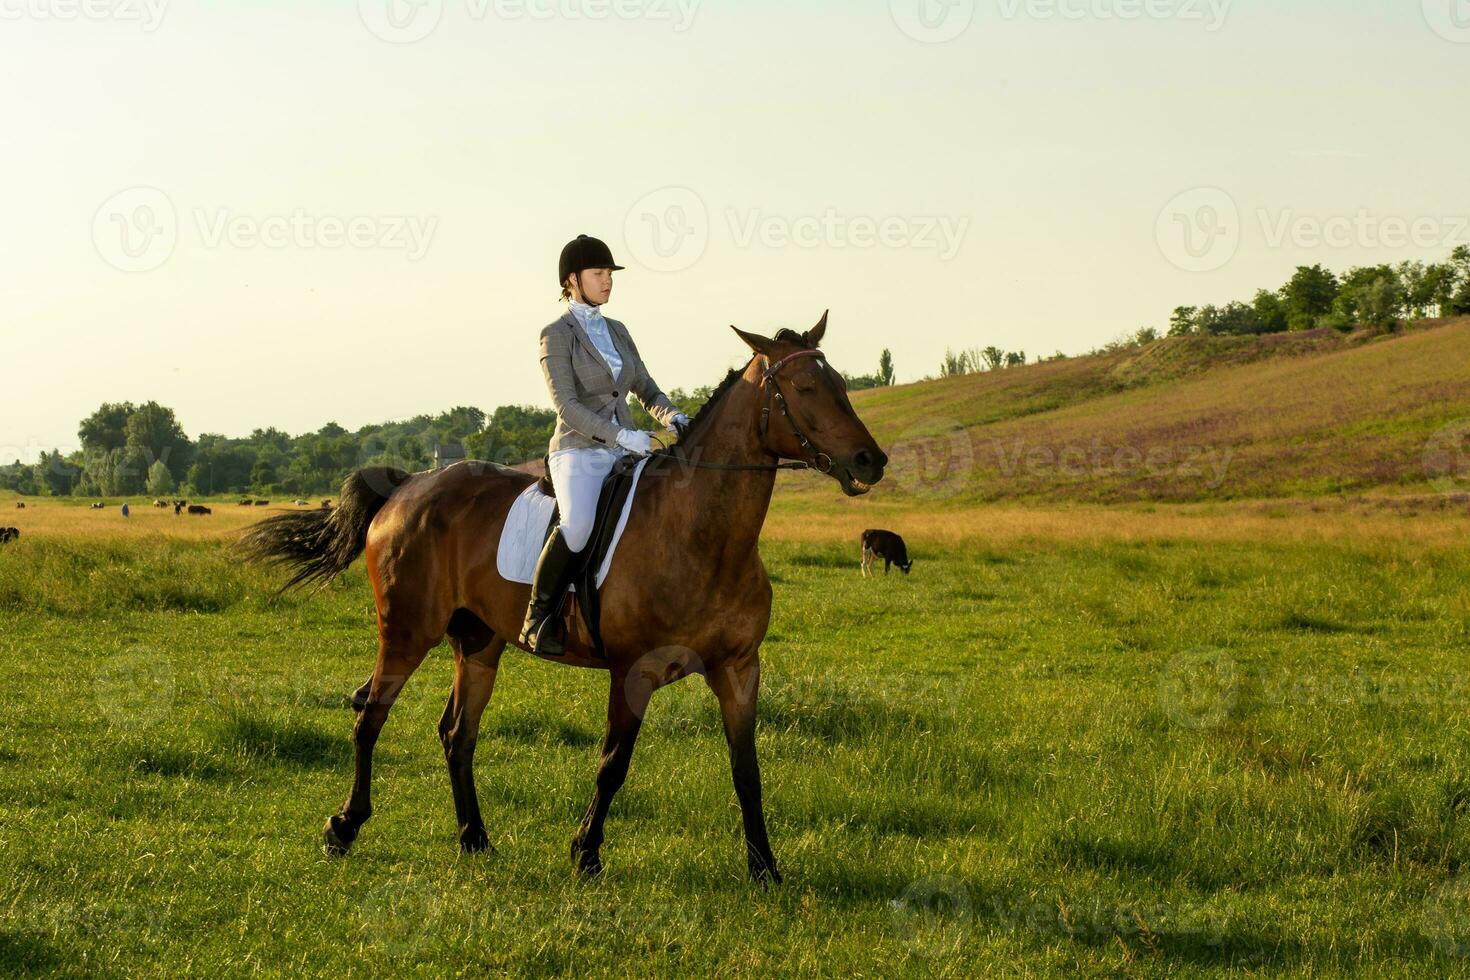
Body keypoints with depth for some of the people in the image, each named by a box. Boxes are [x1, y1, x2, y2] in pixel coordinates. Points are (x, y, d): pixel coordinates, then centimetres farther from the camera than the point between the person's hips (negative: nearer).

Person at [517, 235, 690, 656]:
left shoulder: (618, 332, 18)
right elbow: (566, 405, -12)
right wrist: (621, 436, -23)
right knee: (578, 526, -35)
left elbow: (647, 390, 21)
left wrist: (672, 416, -2)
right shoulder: (557, 335, -2)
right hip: (579, 452, -7)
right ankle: (536, 618, -21)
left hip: (624, 453, 7)